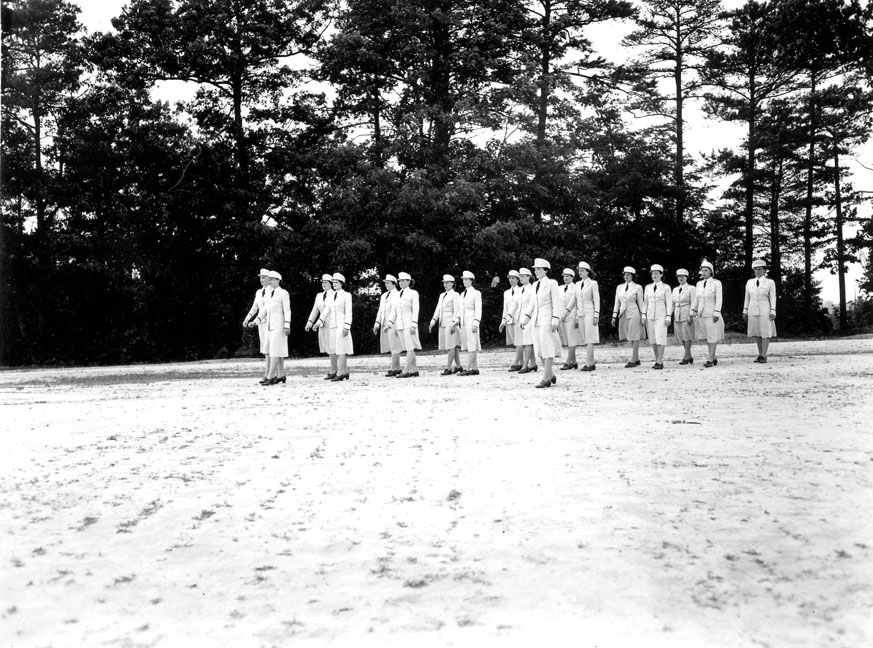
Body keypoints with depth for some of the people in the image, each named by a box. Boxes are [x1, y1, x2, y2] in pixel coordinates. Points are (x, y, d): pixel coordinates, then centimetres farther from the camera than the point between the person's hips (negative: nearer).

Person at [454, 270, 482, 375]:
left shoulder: (476, 293, -4)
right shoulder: (463, 294, 17)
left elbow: (478, 309, -10)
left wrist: (475, 323, -17)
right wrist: (457, 319, 5)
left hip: (472, 321, -8)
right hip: (464, 322, 8)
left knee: (472, 346, -8)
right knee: (468, 347, 6)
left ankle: (467, 369, -13)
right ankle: (475, 369, 9)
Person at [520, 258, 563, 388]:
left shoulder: (552, 283, -5)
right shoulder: (535, 285, 15)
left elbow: (557, 303, -9)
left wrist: (555, 320, -16)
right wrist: (524, 319, 12)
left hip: (547, 320, -7)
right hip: (536, 321, 7)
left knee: (547, 349, -7)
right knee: (540, 351, 8)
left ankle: (546, 378, -6)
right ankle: (551, 375, 20)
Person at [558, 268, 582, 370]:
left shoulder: (575, 288, -2)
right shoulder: (560, 288, 15)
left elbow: (573, 301, -11)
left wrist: (566, 312, -21)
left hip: (571, 316, -6)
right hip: (562, 317, 6)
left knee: (572, 340, -6)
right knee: (567, 341, 7)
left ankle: (568, 362, -9)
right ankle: (573, 362, 14)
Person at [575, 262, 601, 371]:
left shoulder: (593, 283, -3)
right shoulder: (578, 284, 13)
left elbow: (596, 300, -6)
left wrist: (596, 315, -12)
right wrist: (576, 316, 13)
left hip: (590, 313, -6)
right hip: (581, 314, 6)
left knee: (589, 338, -11)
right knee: (586, 339, 5)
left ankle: (588, 364, -16)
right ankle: (592, 364, 9)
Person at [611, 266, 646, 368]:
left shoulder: (637, 287, -3)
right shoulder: (619, 287, 10)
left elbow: (641, 303, -2)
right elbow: (617, 303, 11)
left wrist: (643, 317, -6)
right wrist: (614, 317, 6)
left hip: (634, 314, -5)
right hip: (623, 315, 5)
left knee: (635, 337, -5)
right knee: (630, 338, 9)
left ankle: (632, 361, -7)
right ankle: (637, 360, 18)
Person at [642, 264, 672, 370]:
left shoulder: (666, 287, -1)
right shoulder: (648, 287, 10)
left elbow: (669, 303, -2)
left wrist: (668, 317, -9)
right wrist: (644, 315, 5)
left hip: (661, 316, -4)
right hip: (650, 316, 4)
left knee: (660, 338, -10)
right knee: (653, 340, 4)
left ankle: (659, 362, -11)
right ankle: (657, 361, 10)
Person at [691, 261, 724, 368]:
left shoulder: (716, 283, -8)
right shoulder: (699, 284, 9)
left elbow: (719, 299, -12)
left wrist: (717, 314, -18)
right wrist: (693, 313, 12)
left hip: (712, 314, -6)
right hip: (702, 314, 6)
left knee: (712, 337, -3)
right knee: (707, 336, 10)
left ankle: (710, 360, -2)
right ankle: (714, 358, 21)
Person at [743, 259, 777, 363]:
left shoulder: (770, 282, -1)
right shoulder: (749, 282, 8)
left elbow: (773, 298, -4)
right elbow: (747, 298, 10)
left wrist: (773, 312, -11)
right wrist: (745, 311, 6)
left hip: (765, 311, -4)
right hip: (753, 311, 4)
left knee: (765, 333, -4)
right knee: (756, 334, 7)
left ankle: (764, 356, -2)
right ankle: (760, 354, 17)